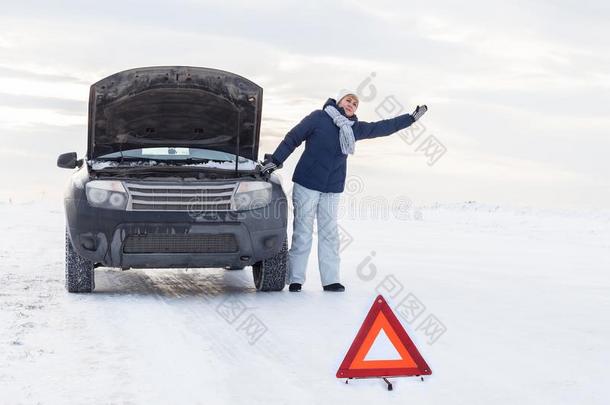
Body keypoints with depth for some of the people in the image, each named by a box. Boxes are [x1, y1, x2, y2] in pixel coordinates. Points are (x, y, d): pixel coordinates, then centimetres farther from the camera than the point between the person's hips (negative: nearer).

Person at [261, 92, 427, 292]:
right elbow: (293, 137, -4)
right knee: (302, 232, -3)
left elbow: (382, 127, 17)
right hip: (307, 184, -5)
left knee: (329, 233, 5)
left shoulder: (354, 128, 10)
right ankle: (295, 279, 3)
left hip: (332, 189, 5)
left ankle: (330, 279, 9)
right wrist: (275, 160, -9)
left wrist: (412, 117, 19)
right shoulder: (319, 117, -4)